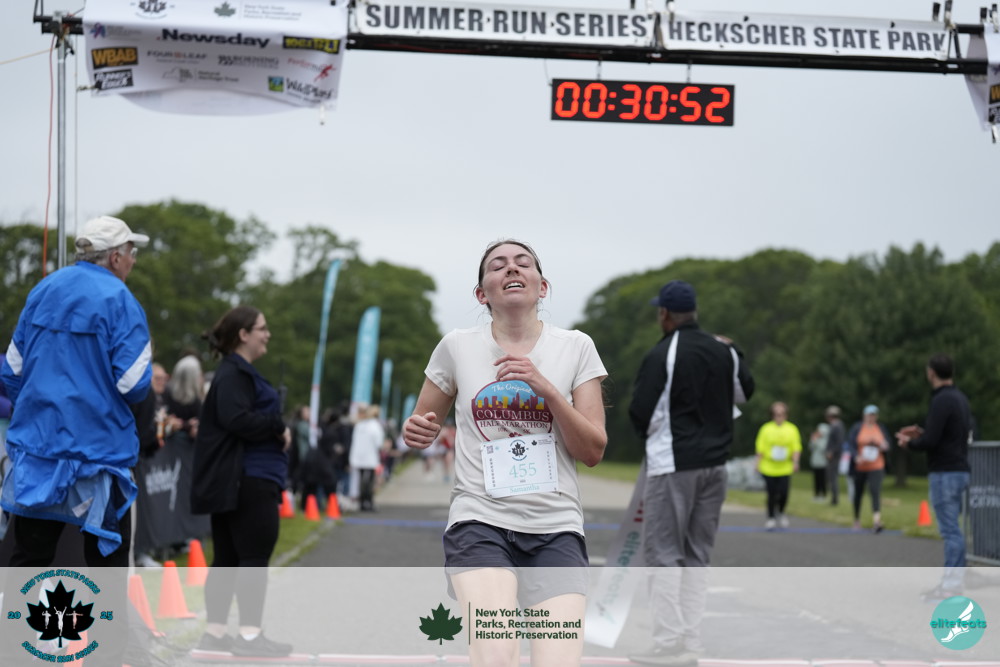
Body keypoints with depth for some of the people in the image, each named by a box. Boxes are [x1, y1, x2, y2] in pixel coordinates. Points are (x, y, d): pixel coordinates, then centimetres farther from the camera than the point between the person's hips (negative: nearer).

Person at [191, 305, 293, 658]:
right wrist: (279, 427, -14)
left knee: (227, 559, 12)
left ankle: (214, 632, 15)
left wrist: (274, 429, 6)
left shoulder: (241, 372, 20)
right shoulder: (233, 374, -13)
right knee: (255, 558, -8)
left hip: (235, 481, 11)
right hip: (249, 480, -11)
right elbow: (237, 419, -25)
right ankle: (249, 635, -7)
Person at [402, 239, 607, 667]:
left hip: (556, 528, 1)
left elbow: (593, 452, 3)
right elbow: (424, 426, 20)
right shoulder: (457, 347, 7)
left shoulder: (575, 347, 7)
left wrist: (546, 388, -11)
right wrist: (416, 432, -5)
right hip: (479, 520, -1)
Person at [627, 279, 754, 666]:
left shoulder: (661, 356, -14)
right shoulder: (723, 351, 5)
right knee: (697, 555, 10)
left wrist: (647, 431, 8)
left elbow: (641, 413, -14)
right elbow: (744, 391, 22)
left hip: (673, 466, -6)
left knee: (664, 554, -1)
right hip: (714, 463, 6)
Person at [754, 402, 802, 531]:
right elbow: (760, 448, 5)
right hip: (769, 468, 0)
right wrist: (759, 463, 1)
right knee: (772, 494, 0)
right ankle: (771, 518, 15)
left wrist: (795, 462, -9)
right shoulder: (766, 429, 2)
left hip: (785, 469, 0)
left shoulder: (792, 429, 5)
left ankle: (781, 512, 19)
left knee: (784, 493, -9)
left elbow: (796, 448, 4)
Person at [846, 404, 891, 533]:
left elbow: (887, 446, 14)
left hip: (876, 467, 0)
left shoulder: (881, 428, 8)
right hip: (860, 467, 0)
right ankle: (857, 520, 29)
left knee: (876, 491, -18)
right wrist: (856, 456, -20)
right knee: (858, 493, 10)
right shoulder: (857, 428, 1)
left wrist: (884, 447, -10)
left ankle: (876, 520, -26)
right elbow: (850, 445, -4)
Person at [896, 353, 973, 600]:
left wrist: (909, 442, -2)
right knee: (952, 529, 13)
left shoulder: (942, 401, -16)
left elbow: (930, 441, -21)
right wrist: (921, 433, 18)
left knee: (950, 530, -9)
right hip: (960, 470, 10)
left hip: (945, 473, -10)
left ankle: (951, 585, -8)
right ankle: (952, 581, 15)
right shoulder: (961, 398, 14)